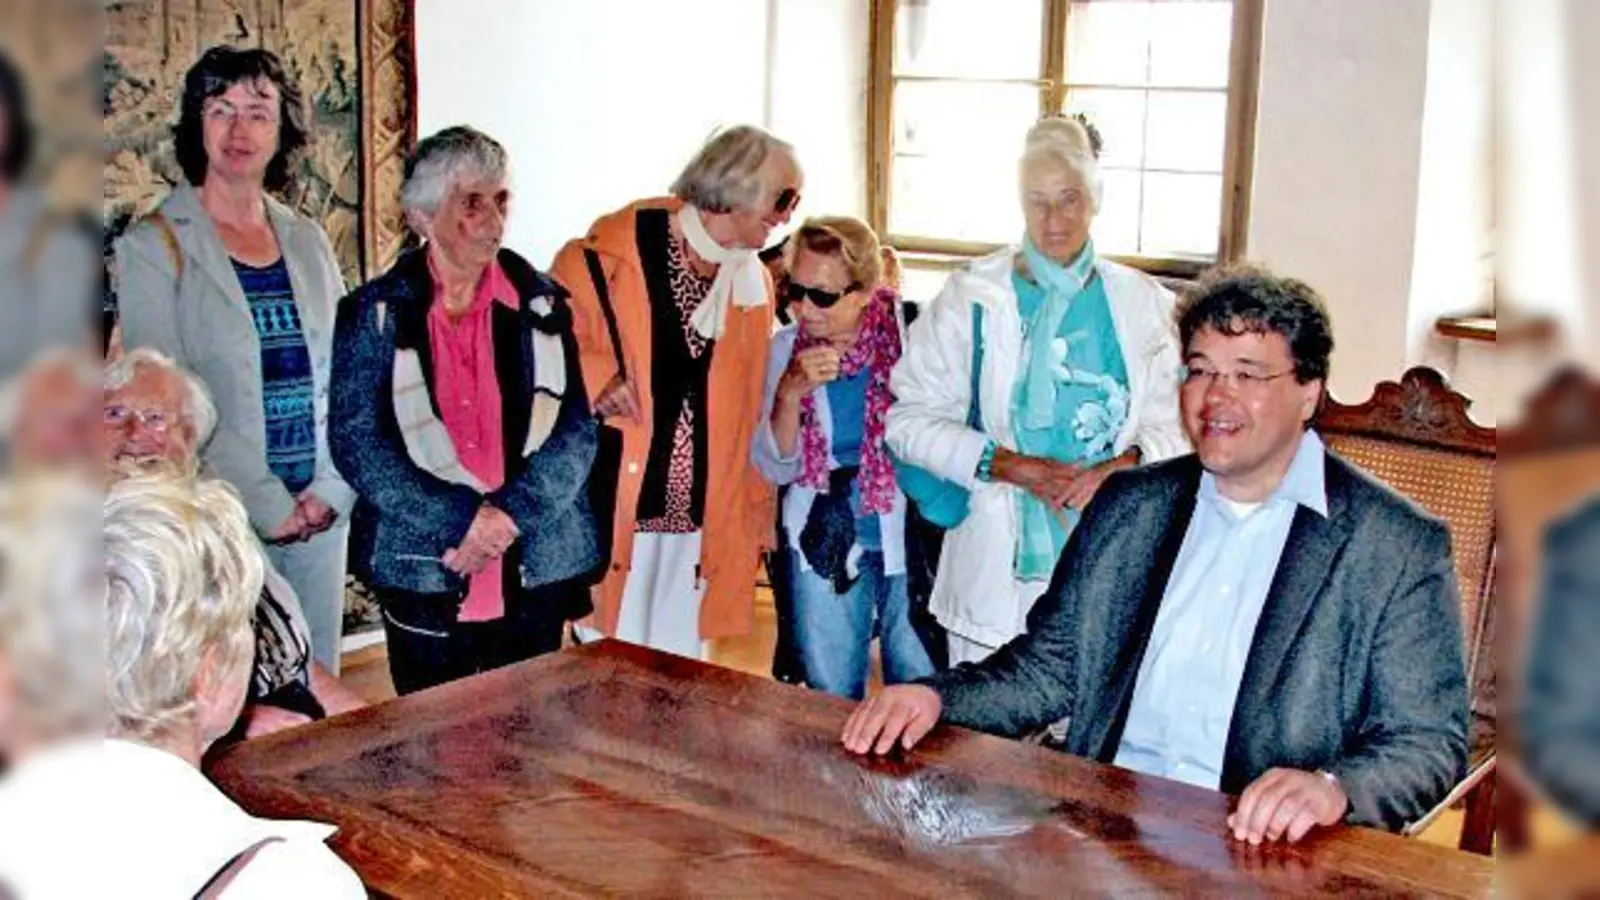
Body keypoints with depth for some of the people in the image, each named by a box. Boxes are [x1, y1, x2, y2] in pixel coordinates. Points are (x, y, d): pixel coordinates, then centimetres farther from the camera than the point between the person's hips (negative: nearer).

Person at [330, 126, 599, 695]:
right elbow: (355, 441, -6)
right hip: (423, 576, -1)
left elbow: (576, 430, 0)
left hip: (533, 575, 2)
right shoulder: (375, 313, 1)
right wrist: (459, 520, -15)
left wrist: (508, 515, -15)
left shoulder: (543, 305, 5)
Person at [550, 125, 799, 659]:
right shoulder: (612, 255, -8)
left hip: (702, 525, 5)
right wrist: (594, 378, -20)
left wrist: (756, 517, 14)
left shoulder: (755, 285, 10)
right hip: (612, 511, -5)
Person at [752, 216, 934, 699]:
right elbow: (776, 469, -1)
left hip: (909, 537, -2)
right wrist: (791, 392, -16)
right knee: (831, 701, 12)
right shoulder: (787, 346, 0)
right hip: (824, 540, 3)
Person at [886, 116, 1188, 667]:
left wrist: (1124, 465, -12)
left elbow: (1178, 421, 7)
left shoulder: (1144, 305, 9)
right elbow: (909, 419, 0)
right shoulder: (972, 298, 3)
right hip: (996, 558, -1)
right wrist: (1007, 466, -10)